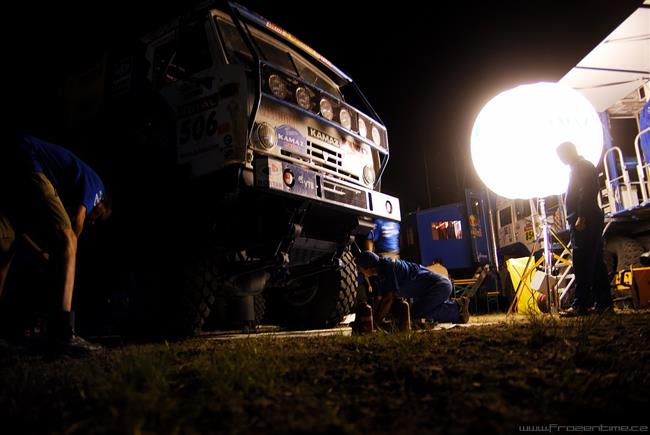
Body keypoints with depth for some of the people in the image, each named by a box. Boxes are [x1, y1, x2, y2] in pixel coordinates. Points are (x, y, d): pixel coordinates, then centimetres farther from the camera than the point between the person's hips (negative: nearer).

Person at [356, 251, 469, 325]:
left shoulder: (387, 266, -24)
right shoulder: (377, 275, 5)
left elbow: (388, 298, -26)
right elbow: (379, 300, 9)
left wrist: (376, 321, -24)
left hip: (438, 285, -10)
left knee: (416, 315, -17)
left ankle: (457, 308, -6)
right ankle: (452, 304, 17)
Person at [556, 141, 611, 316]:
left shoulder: (581, 166, -6)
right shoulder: (586, 166, 26)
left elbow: (585, 192, -19)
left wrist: (581, 217, -24)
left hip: (583, 221, -11)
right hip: (591, 221, 11)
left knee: (582, 264, -15)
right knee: (596, 262, 10)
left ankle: (580, 305, -18)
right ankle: (603, 302, 14)